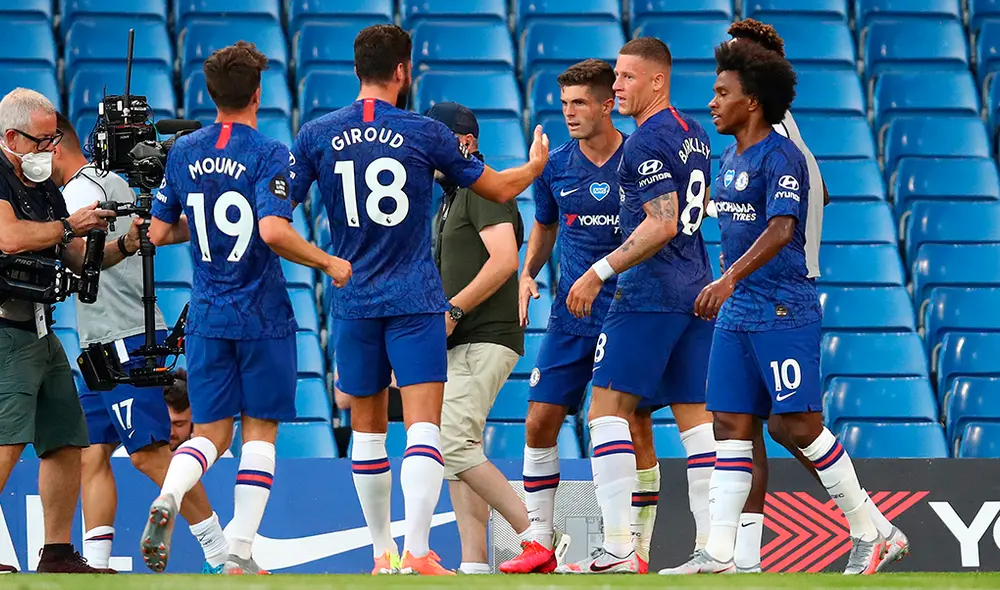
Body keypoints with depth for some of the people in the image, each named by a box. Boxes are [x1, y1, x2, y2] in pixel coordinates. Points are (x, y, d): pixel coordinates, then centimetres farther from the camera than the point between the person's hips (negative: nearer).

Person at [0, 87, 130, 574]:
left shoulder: (46, 187, 18)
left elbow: (79, 259, 21)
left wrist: (126, 245, 4)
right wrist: (69, 226, -11)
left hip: (40, 332, 10)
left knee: (66, 442, 9)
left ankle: (58, 555, 15)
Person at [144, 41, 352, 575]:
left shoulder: (183, 152, 5)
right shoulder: (269, 155, -11)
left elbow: (159, 232, 9)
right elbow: (274, 231, -24)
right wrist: (328, 263, -11)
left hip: (207, 317, 4)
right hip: (263, 316, -4)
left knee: (210, 433, 9)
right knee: (259, 432, 6)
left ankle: (167, 499, -22)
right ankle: (240, 554, 1)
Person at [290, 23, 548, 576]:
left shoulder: (316, 135, 0)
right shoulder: (425, 134, -3)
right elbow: (499, 188, 9)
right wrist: (535, 164, 29)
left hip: (353, 302, 3)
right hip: (417, 302, -3)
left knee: (367, 429, 15)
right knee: (423, 427, -8)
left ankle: (382, 552, 22)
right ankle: (417, 551, -22)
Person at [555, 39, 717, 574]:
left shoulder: (646, 142, -13)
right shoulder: (693, 135, 15)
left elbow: (662, 224, -22)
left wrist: (599, 273, -20)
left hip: (647, 294, -9)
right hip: (695, 293, 9)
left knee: (608, 410, -8)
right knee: (695, 416, 8)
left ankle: (618, 547, -16)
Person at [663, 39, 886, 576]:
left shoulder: (780, 156, -13)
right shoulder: (730, 157, 15)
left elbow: (781, 230, -26)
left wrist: (729, 280, -36)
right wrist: (723, 290, 25)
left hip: (784, 312, -9)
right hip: (735, 313, 9)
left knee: (800, 425, -7)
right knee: (731, 425, 3)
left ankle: (868, 533, 6)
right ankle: (718, 553, 1)